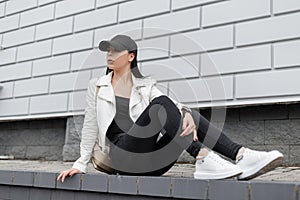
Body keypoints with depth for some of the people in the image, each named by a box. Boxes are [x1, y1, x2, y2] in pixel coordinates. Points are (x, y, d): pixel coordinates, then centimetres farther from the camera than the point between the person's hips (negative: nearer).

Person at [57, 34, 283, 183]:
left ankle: (240, 156, -28)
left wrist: (186, 114, -28)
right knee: (161, 105, -25)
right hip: (123, 156, -3)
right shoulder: (97, 86, 13)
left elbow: (174, 104, -4)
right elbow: (90, 125, 11)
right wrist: (81, 164, 6)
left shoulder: (146, 86, 15)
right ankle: (203, 159, -39)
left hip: (149, 161, 3)